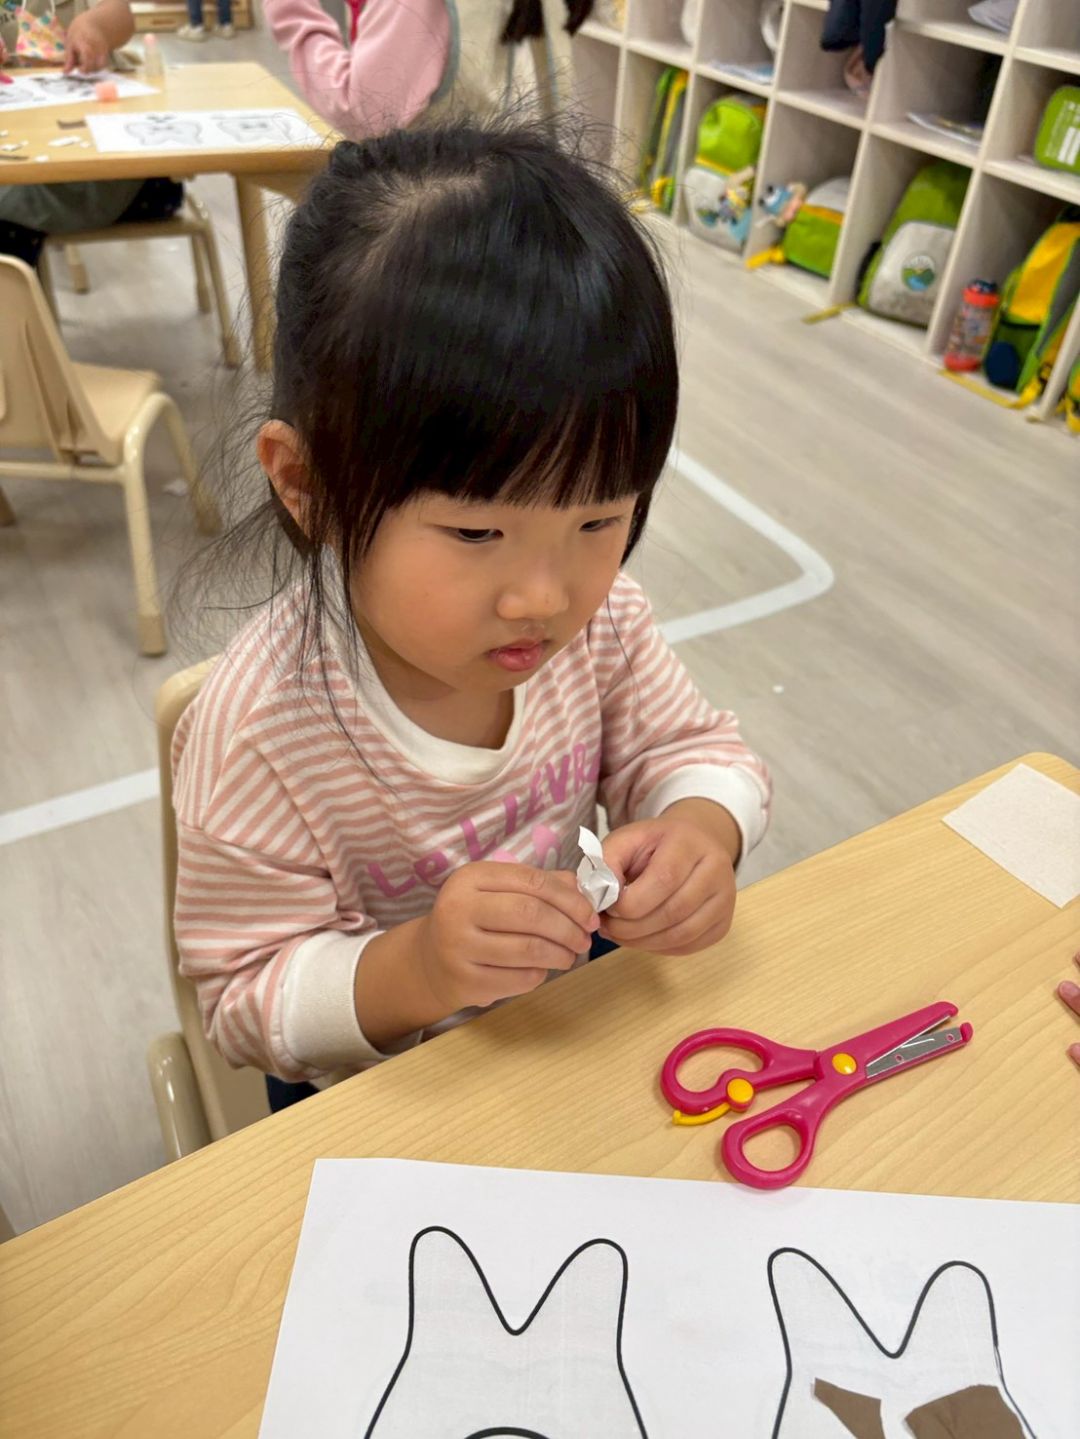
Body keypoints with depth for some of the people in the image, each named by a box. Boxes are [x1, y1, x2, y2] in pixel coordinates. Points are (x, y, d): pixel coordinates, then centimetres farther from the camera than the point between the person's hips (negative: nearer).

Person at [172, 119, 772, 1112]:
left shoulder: (597, 616, -18)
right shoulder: (256, 736, -29)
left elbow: (693, 747, -3)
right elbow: (248, 1004, -17)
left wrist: (700, 827, -26)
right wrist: (410, 970, -37)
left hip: (579, 1008, 3)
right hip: (377, 1096, -2)